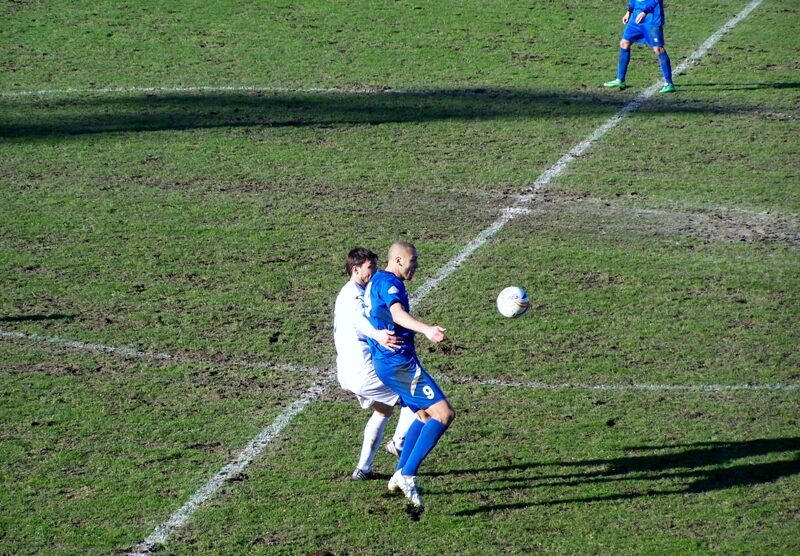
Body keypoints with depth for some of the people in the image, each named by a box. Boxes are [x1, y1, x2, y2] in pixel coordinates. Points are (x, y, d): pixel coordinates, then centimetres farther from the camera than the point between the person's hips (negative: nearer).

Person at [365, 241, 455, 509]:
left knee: (425, 414, 22)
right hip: (399, 362, -11)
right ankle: (408, 475, -17)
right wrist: (427, 329, -49)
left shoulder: (376, 281, 19)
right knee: (444, 414, -15)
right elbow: (397, 314, -33)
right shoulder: (389, 282, -13)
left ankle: (399, 474, 22)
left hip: (384, 361, 11)